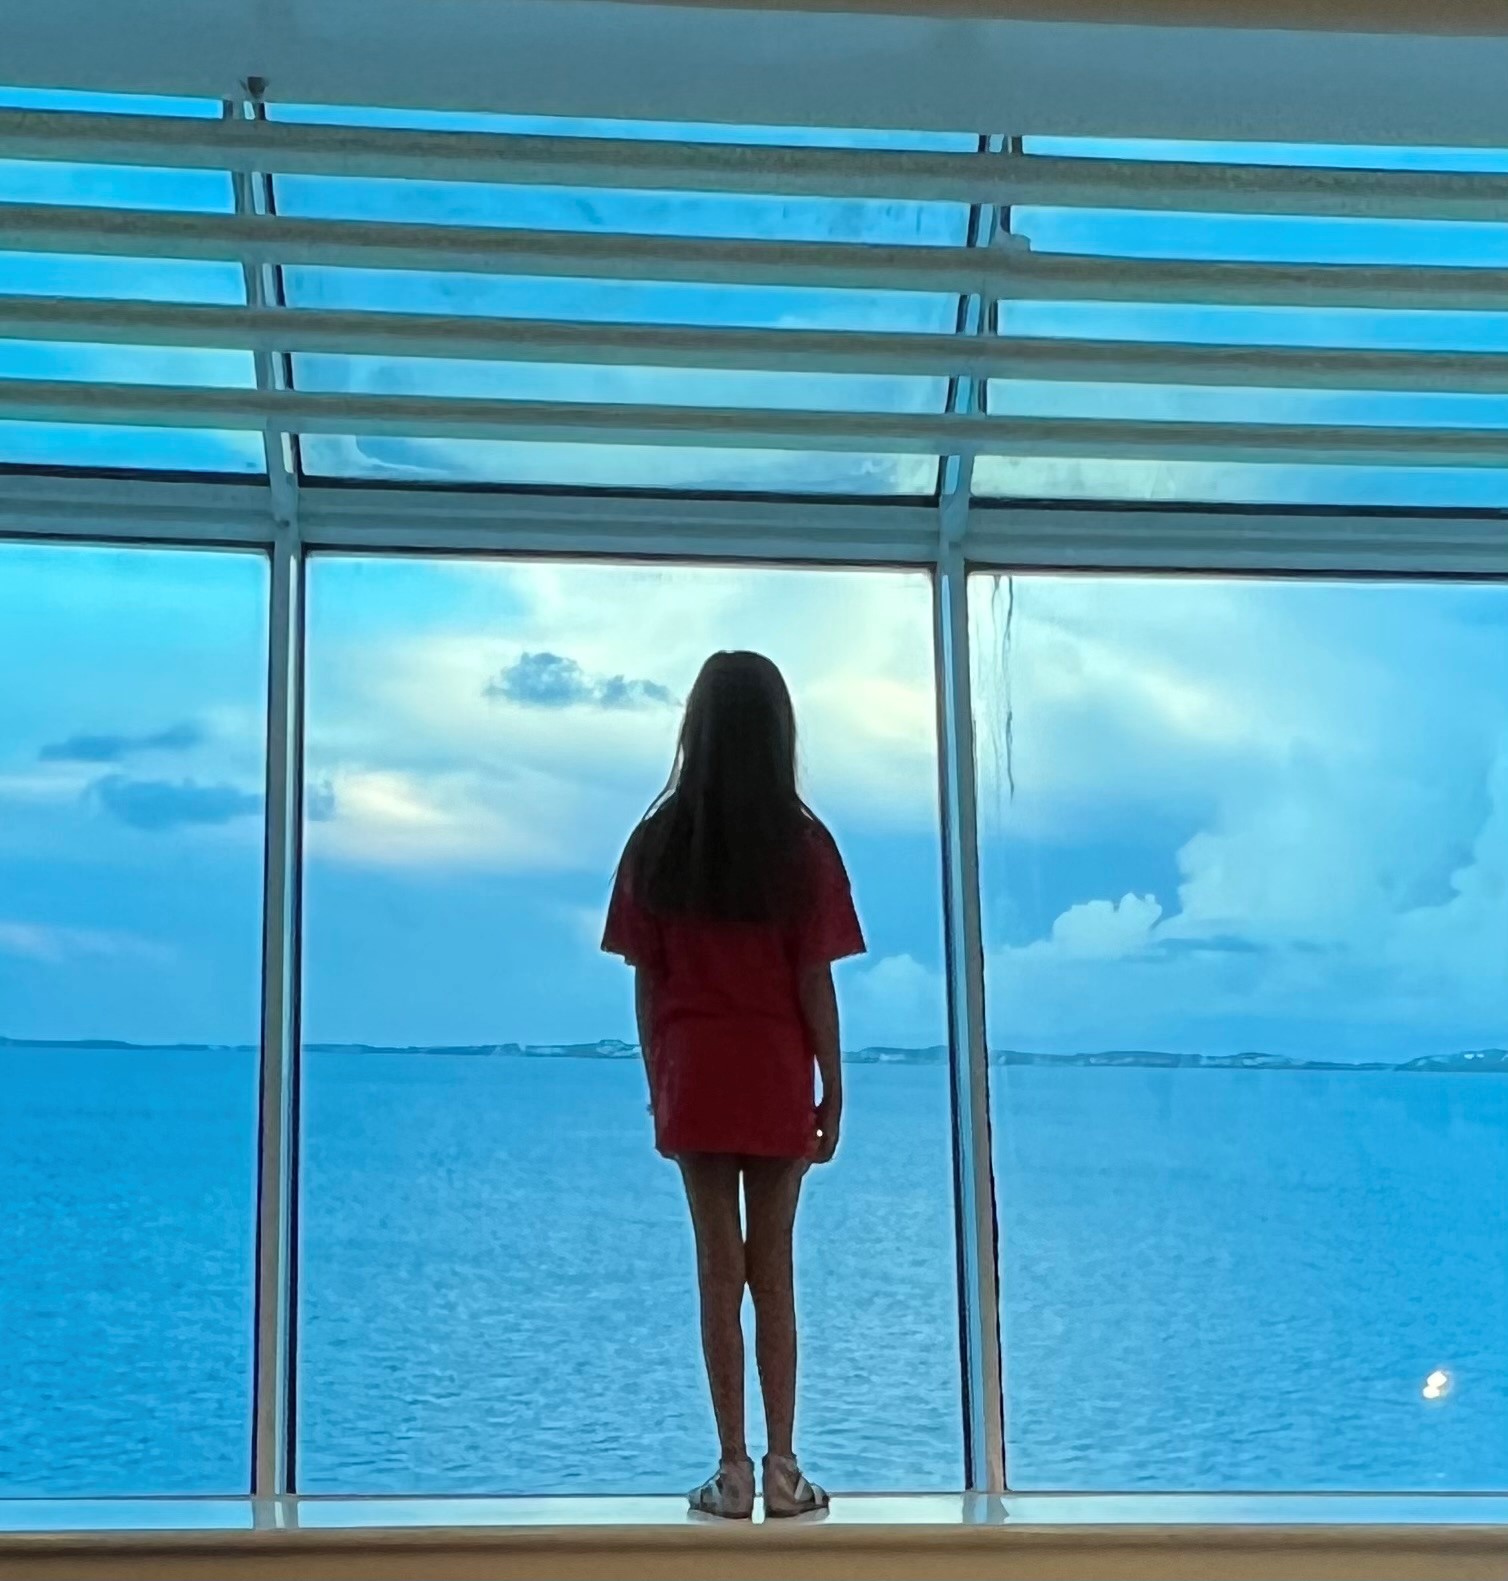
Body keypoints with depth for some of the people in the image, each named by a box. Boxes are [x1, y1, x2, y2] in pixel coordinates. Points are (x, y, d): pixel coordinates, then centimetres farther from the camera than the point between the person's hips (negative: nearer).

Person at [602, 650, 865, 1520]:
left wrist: (658, 1085, 9)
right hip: (778, 1080, -1)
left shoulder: (658, 841, -3)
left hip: (693, 1079, 1)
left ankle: (734, 1471, 9)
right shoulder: (803, 842, -7)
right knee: (775, 1269, 8)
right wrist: (834, 1091, 2)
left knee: (719, 1268, 6)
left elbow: (647, 982, 0)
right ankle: (783, 1469, 11)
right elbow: (814, 982, -6)